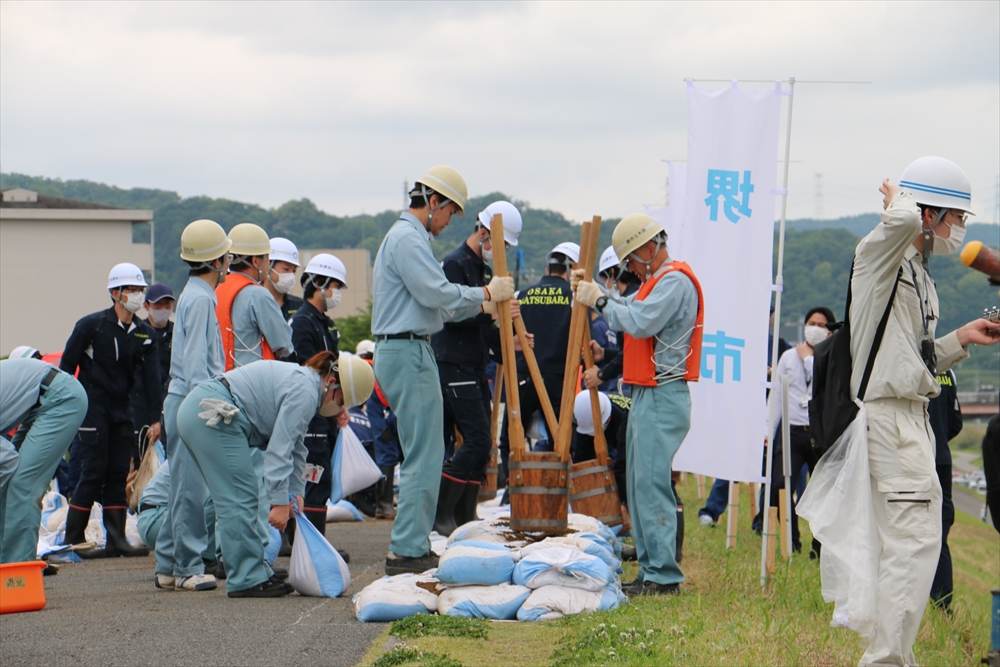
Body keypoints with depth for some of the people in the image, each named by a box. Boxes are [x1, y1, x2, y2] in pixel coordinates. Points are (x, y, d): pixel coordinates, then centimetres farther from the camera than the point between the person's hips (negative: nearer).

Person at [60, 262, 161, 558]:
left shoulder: (145, 334, 7)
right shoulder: (92, 325, -8)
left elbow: (151, 377, 6)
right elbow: (66, 365, -4)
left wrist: (155, 419, -1)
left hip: (122, 409, 6)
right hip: (93, 407, -6)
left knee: (118, 473, 4)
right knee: (93, 472, -8)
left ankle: (117, 539, 7)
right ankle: (73, 539, -2)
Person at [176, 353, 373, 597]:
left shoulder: (302, 382, 19)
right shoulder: (304, 392, -14)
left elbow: (295, 448, 23)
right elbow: (279, 449, -20)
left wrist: (295, 491, 14)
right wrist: (280, 501, -20)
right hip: (213, 414, -11)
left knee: (236, 499, 13)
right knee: (239, 500, -9)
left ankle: (255, 575, 16)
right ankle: (247, 580, -8)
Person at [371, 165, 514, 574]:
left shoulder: (409, 237, 22)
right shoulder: (408, 238, -12)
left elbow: (436, 304, 24)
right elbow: (438, 294, -20)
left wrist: (484, 307, 22)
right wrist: (486, 294, -8)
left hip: (404, 352, 11)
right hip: (408, 354, -11)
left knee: (422, 455, 14)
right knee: (424, 456, -10)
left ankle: (412, 545, 16)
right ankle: (407, 551, -10)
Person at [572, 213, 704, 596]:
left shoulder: (675, 282, -12)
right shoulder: (657, 281, 23)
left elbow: (640, 322, -23)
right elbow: (626, 313, 19)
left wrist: (600, 301, -12)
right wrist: (592, 291, 7)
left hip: (664, 397, -11)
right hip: (646, 394, 11)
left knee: (652, 484, -13)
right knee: (639, 483, 11)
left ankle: (663, 575, -12)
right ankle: (651, 569, 14)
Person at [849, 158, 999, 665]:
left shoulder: (919, 275, 19)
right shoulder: (879, 254, -9)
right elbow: (903, 220, -34)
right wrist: (896, 198, -12)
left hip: (911, 416, 10)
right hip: (889, 413, -10)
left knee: (904, 542, 16)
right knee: (915, 540, -16)